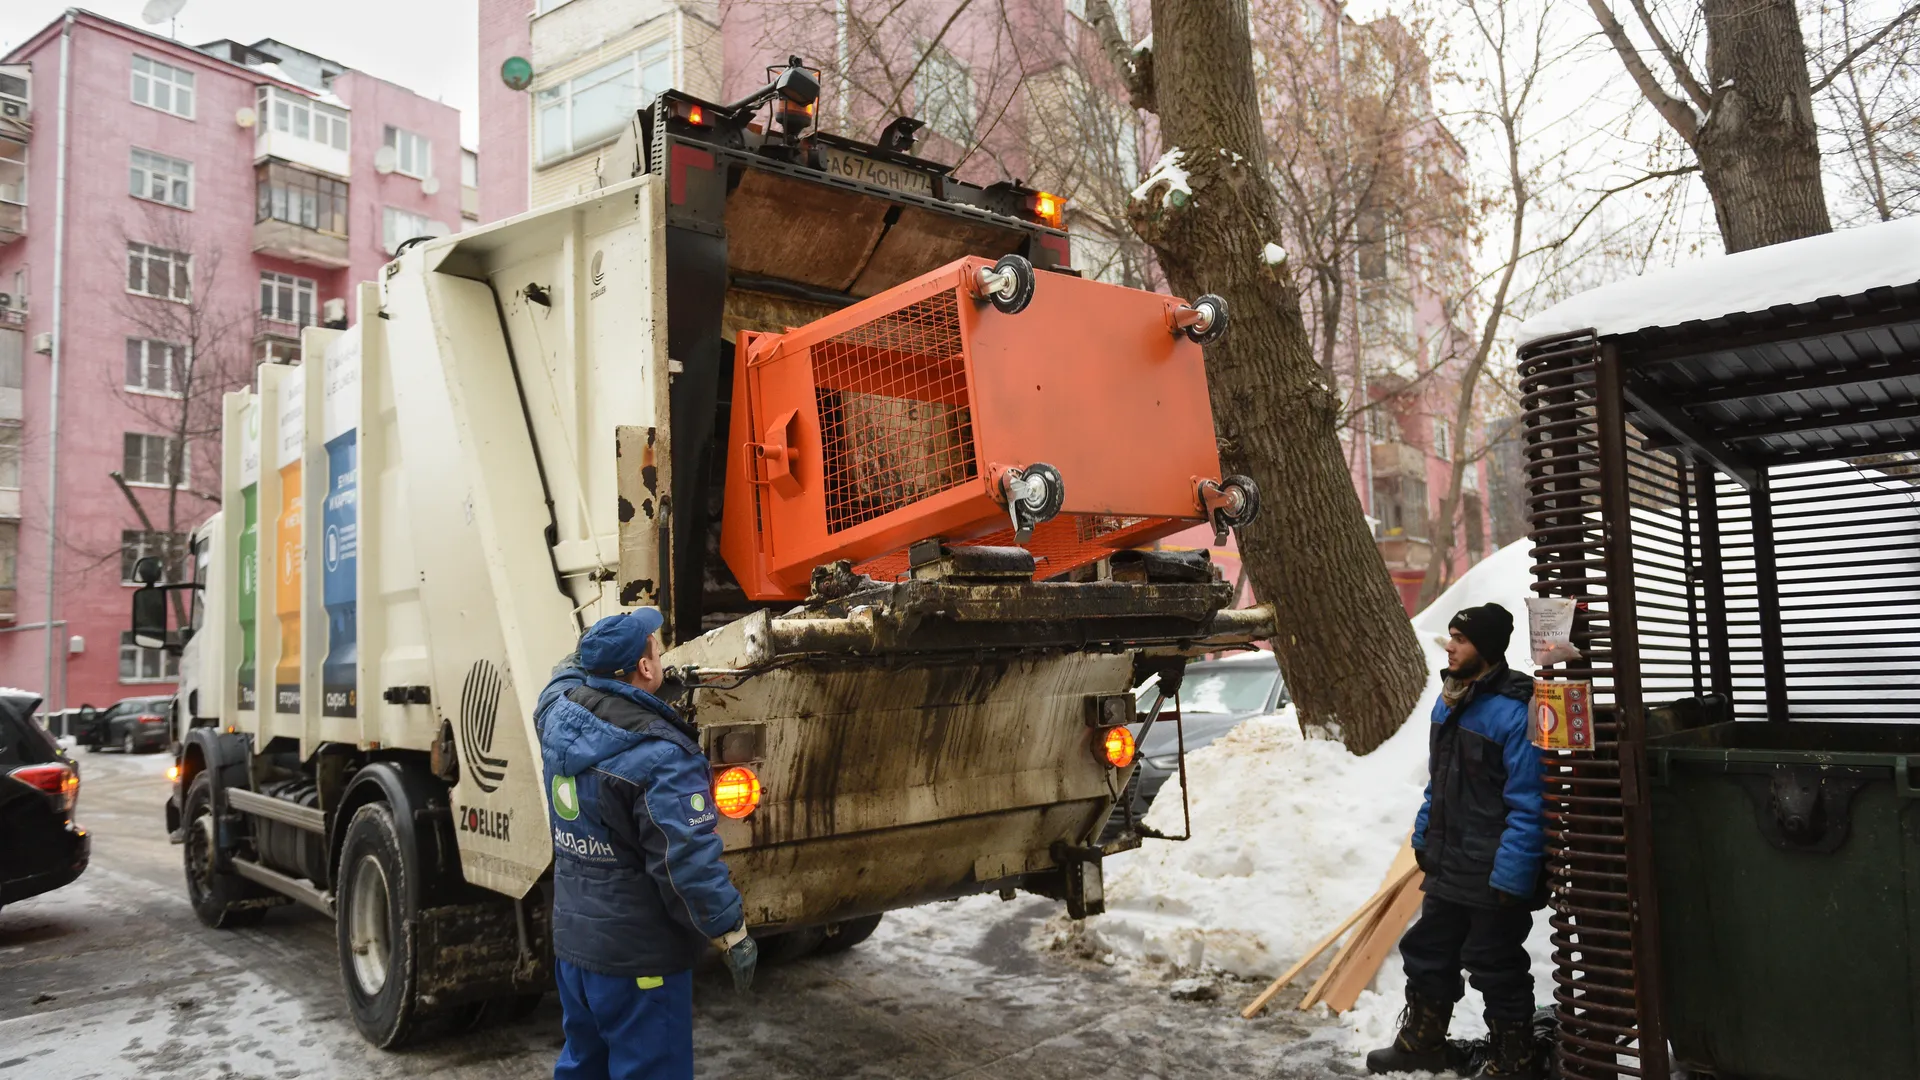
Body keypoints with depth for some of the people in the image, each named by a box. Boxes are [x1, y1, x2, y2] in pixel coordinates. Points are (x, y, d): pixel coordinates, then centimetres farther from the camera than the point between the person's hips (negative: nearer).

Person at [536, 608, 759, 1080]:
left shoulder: (558, 714, -2)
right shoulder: (660, 757, -27)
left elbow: (566, 675, 24)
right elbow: (689, 862, -27)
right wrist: (732, 932, -16)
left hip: (572, 940, 9)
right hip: (637, 956, -8)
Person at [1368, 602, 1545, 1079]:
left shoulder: (1512, 713, -22)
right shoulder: (1447, 703, 7)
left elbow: (1528, 807, -23)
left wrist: (1512, 878, -23)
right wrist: (1423, 838, 17)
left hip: (1494, 877, -9)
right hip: (1447, 869, 9)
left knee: (1496, 968, 6)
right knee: (1428, 955, 18)